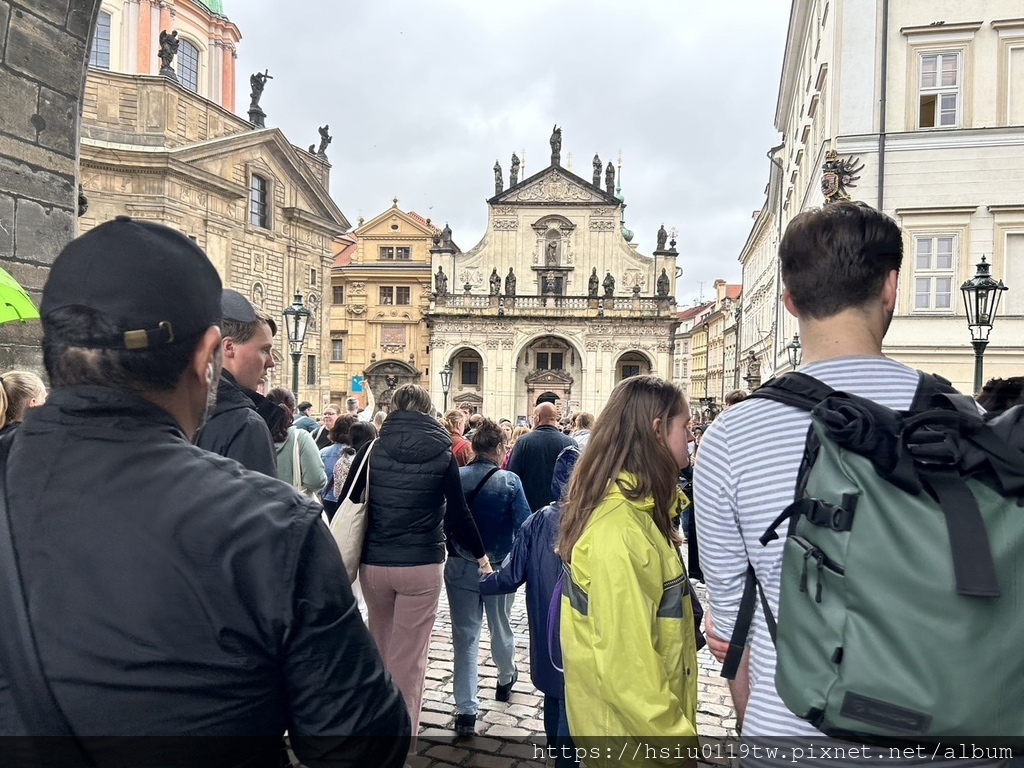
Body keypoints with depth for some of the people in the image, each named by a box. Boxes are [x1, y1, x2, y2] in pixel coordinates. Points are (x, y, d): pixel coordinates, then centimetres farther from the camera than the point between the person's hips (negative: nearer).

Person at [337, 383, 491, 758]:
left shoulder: (371, 450, -2)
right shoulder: (442, 455, -4)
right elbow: (458, 514, -1)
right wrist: (480, 555, 12)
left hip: (374, 563, 3)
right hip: (422, 565, -2)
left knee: (379, 645, 24)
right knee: (409, 655, 6)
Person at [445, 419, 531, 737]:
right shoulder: (509, 482, -15)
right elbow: (525, 527, -17)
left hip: (460, 567, 1)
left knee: (465, 636, 8)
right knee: (500, 627, 22)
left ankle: (466, 711, 6)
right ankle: (506, 679, 47)